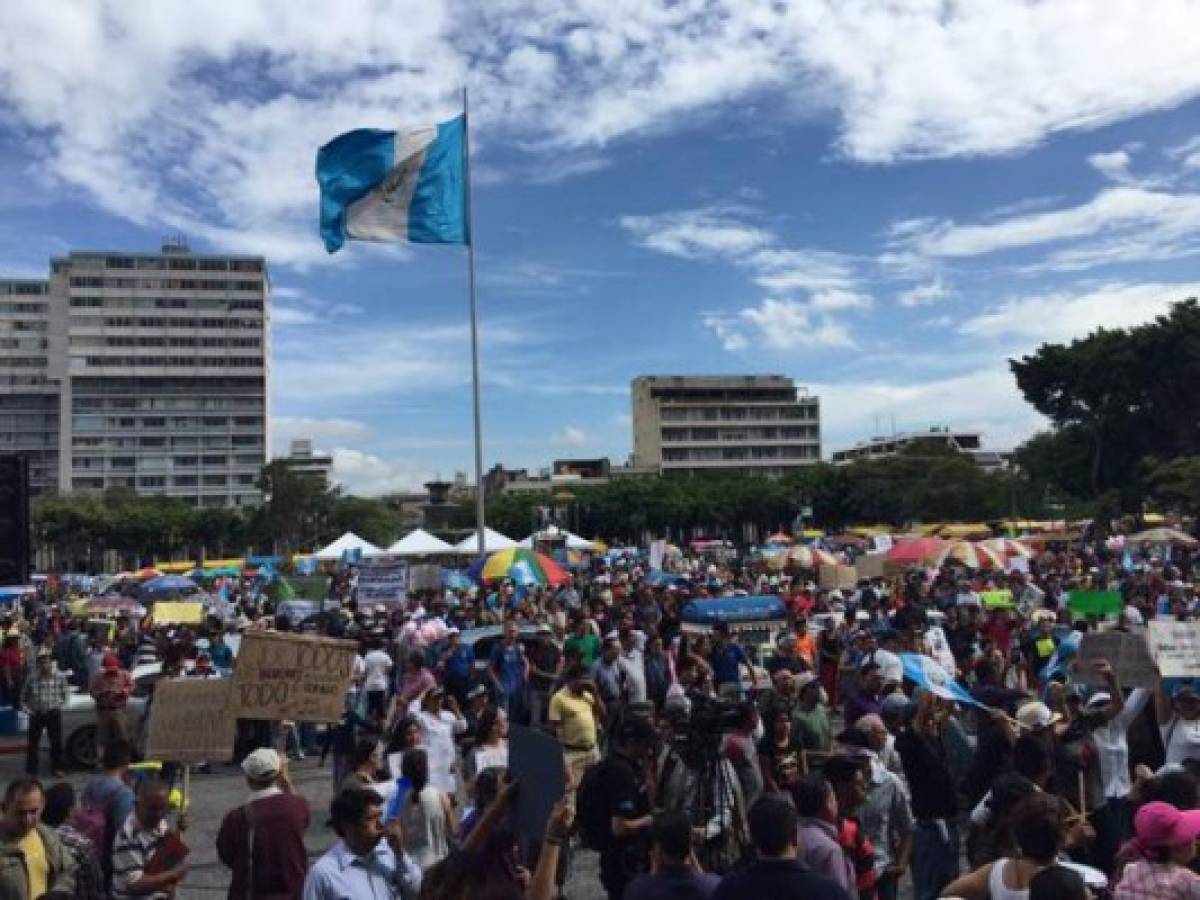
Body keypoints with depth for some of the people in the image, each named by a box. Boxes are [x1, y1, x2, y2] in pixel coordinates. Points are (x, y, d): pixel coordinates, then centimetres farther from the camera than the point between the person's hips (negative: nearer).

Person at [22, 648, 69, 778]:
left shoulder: (60, 677, -4)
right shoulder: (32, 678, -5)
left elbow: (66, 693, 7)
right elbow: (24, 697, 9)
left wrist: (60, 706, -2)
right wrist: (28, 710, 0)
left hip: (53, 714, 0)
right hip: (36, 715, 0)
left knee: (56, 742, 4)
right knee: (32, 743, 4)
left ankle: (57, 768, 16)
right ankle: (30, 770, 15)